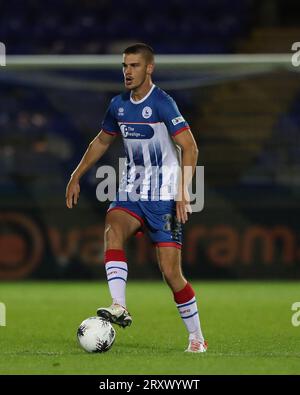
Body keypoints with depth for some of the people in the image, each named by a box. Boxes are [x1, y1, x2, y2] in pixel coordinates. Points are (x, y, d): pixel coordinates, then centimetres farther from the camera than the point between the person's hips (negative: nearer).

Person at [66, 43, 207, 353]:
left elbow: (189, 147, -19)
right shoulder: (119, 105, 8)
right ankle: (119, 307, -36)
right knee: (112, 229, -27)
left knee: (170, 271, -7)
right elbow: (101, 142, 24)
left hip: (164, 198, -5)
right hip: (130, 194, 5)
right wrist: (76, 177, 22)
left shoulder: (161, 103, -13)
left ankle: (196, 338, 9)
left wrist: (183, 191, -28)